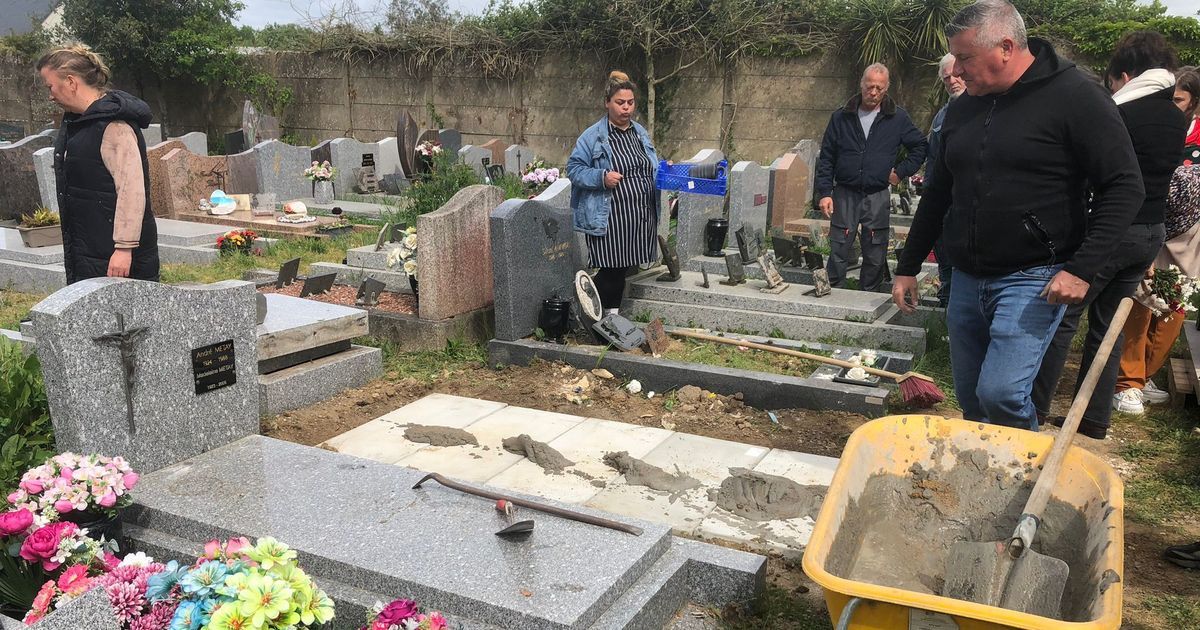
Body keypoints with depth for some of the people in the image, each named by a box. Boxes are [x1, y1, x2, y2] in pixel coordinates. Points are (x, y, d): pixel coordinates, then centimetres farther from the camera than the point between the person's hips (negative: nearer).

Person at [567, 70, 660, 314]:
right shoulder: (592, 136, -5)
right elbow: (574, 168, -5)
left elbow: (649, 169, 25)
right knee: (612, 269, -5)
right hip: (609, 219, -6)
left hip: (641, 216, 6)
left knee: (623, 268, 11)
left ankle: (613, 314, 24)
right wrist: (602, 177, -19)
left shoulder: (640, 132, 15)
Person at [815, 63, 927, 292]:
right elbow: (826, 158, 5)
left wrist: (902, 171, 5)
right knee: (837, 253, -1)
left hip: (878, 197, 1)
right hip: (844, 195, 0)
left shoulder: (897, 118, 6)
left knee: (876, 258, 4)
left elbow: (921, 146, 16)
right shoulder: (842, 117, 5)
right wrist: (824, 192, -3)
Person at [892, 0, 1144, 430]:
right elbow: (938, 194, 19)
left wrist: (1081, 268, -19)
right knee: (970, 399, 11)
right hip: (966, 279, 6)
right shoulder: (962, 109, 11)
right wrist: (908, 267, 19)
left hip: (1033, 280, -6)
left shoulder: (1076, 99, -8)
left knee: (1001, 394, -17)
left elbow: (1124, 188, -9)